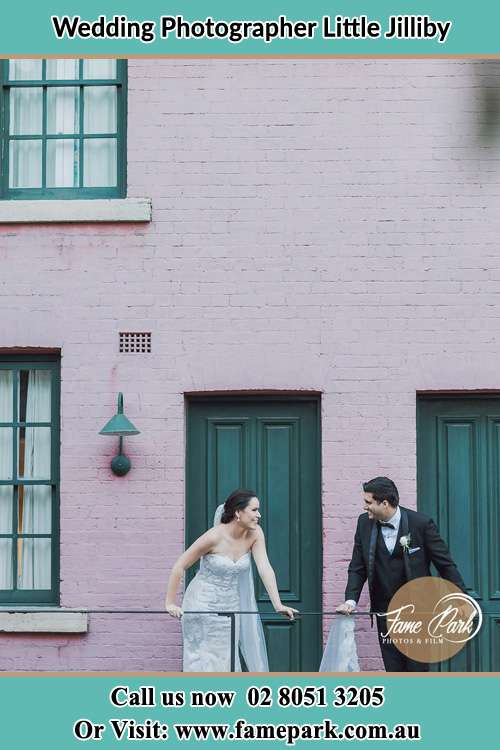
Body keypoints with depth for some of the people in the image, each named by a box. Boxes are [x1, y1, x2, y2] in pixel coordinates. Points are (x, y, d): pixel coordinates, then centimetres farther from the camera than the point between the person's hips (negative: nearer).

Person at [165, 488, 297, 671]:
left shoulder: (255, 534, -8)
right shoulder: (214, 536, -22)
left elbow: (265, 569, -14)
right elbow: (179, 567, -15)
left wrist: (278, 605, -23)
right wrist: (170, 604, -15)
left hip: (230, 604, 5)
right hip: (203, 605, -5)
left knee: (226, 661, 6)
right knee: (204, 662, -2)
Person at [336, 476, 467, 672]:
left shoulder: (421, 523, -11)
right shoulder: (364, 523, 0)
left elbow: (446, 564, -5)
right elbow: (357, 568, 5)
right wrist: (351, 600, -8)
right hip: (385, 610, 4)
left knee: (417, 668, -1)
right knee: (393, 670, 5)